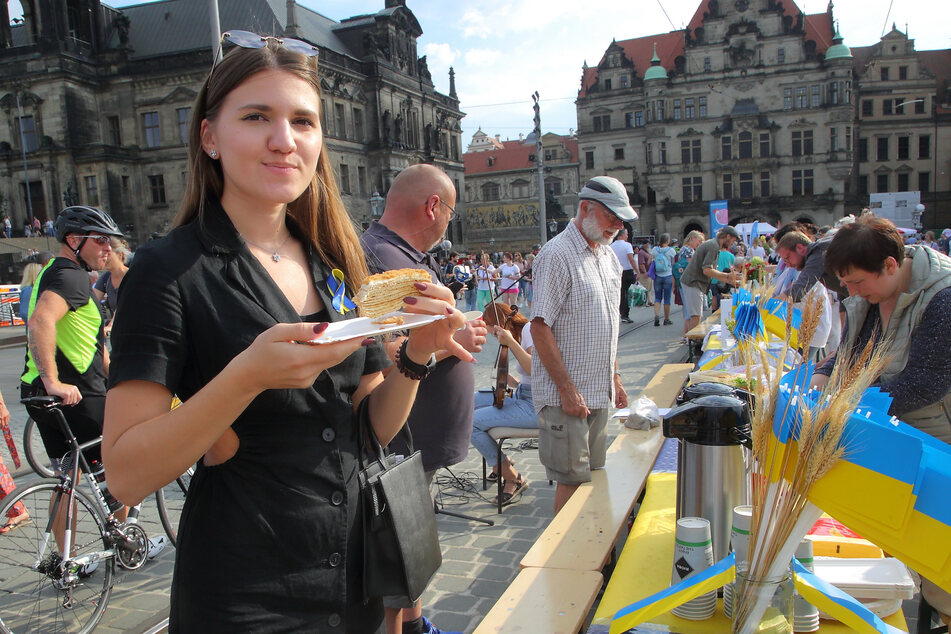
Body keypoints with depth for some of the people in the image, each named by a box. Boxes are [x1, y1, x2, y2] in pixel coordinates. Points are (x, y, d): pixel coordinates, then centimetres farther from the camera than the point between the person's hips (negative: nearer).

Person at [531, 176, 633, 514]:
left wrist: (615, 378, 17)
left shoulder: (608, 257, 13)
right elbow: (540, 327, -18)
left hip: (599, 393, 8)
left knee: (594, 476, 16)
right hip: (565, 394, -8)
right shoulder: (558, 255, -14)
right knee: (572, 480, 0)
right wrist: (567, 389, -19)